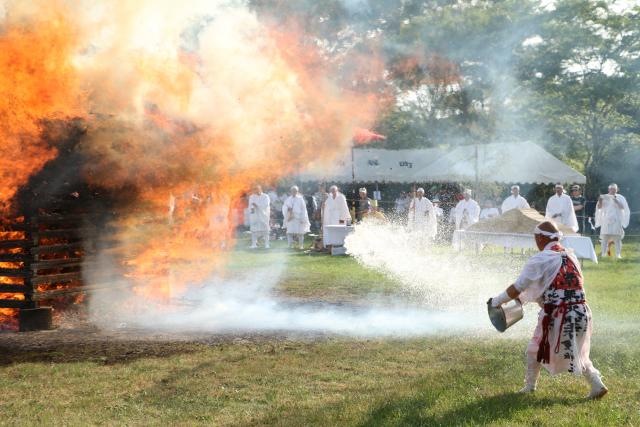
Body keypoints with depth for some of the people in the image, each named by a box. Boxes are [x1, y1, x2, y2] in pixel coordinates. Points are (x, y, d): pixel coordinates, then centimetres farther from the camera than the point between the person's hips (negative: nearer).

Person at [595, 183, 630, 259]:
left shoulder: (620, 198, 6)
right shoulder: (604, 197, 11)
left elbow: (623, 207, -9)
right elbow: (599, 207, 4)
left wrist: (616, 201, -24)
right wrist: (600, 201, -16)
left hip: (616, 220, -1)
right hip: (606, 220, 1)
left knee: (617, 238, -7)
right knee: (604, 238, -5)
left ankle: (618, 254, -8)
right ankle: (603, 254, -3)